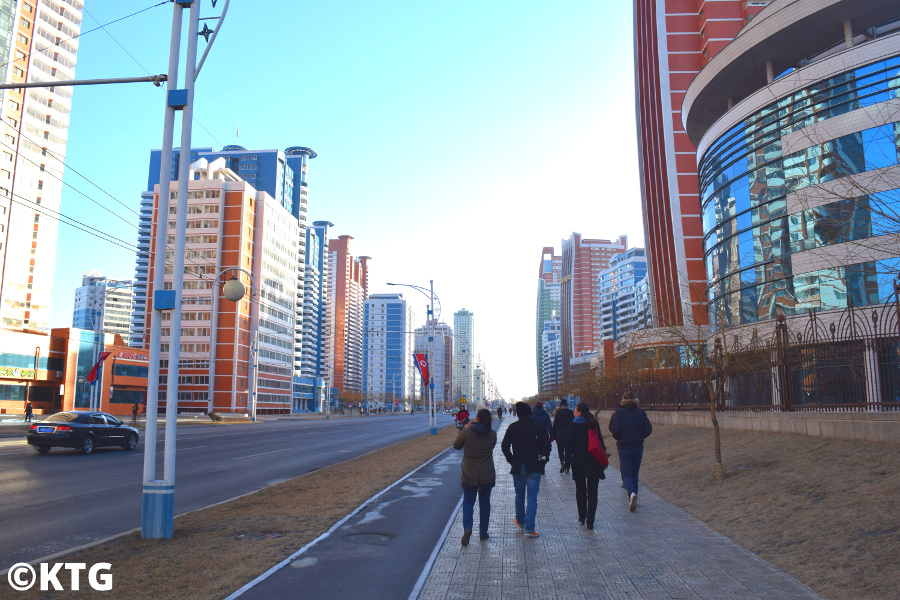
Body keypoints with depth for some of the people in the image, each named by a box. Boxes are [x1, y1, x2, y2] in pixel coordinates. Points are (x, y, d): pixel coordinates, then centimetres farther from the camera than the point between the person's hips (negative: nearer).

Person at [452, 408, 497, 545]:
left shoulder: (466, 432, -14)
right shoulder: (492, 434, -8)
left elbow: (457, 446, 1)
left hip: (469, 475, -1)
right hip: (487, 476, 2)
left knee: (468, 501, 10)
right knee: (484, 502, 16)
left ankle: (467, 527, -13)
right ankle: (483, 533, 23)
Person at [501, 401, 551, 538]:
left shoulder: (513, 427, -2)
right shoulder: (540, 426, -3)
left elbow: (504, 446, -6)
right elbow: (547, 445, -8)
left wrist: (511, 460, 2)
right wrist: (543, 460, 2)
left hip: (518, 467, 1)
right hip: (534, 467, -1)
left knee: (519, 495, 18)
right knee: (532, 498, 0)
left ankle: (520, 522, 33)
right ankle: (529, 528, -7)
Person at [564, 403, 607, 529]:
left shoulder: (573, 425, -4)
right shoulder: (594, 424, 2)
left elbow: (569, 446, -5)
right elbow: (600, 442, 3)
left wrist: (567, 464, 0)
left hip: (578, 463, -1)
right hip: (594, 463, 1)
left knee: (580, 491, 15)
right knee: (592, 492, 3)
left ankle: (582, 517, 22)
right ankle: (590, 521, -1)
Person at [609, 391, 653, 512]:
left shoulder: (619, 413, -5)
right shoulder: (641, 412, 2)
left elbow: (614, 429, -13)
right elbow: (648, 429, -3)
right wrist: (639, 437, 14)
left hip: (624, 447, -3)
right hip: (638, 447, 3)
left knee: (626, 474, 1)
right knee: (634, 474, 13)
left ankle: (632, 493, -27)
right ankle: (632, 501, 14)